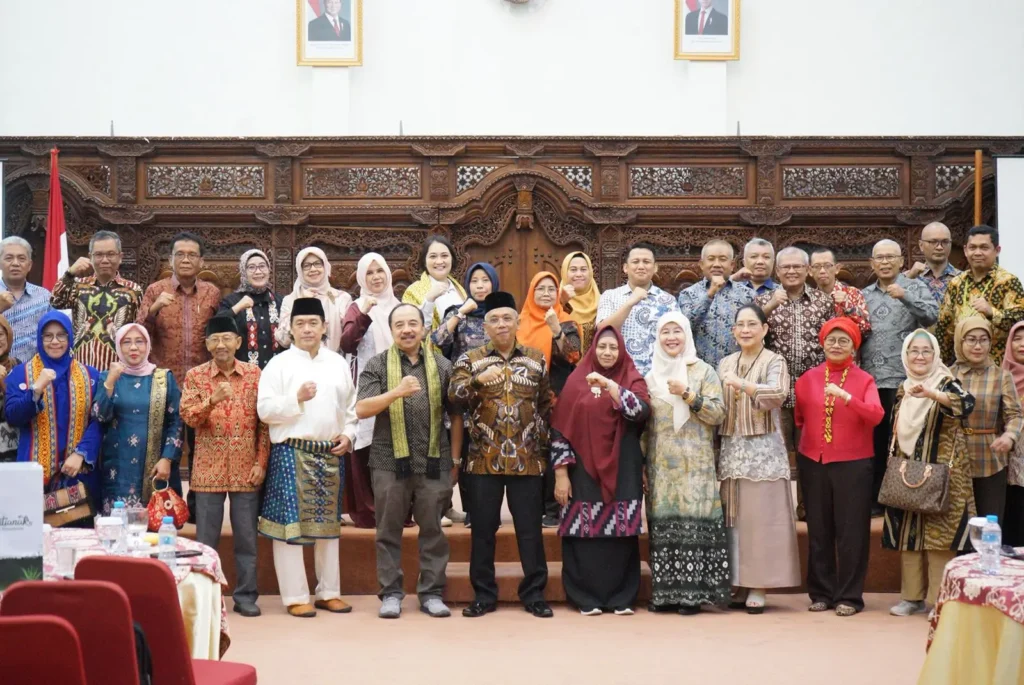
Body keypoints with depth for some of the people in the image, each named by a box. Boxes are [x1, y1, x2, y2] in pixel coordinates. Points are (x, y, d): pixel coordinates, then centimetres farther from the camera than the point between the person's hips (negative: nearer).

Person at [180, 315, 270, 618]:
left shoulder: (254, 374, 4)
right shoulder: (196, 375, 2)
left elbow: (264, 421, 4)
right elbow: (188, 417, -8)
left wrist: (261, 462, -2)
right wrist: (212, 400, -25)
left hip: (246, 468, 0)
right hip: (209, 468, 0)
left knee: (246, 535, 5)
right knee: (206, 536, 5)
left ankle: (246, 595, 13)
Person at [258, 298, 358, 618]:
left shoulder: (338, 363, 11)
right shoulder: (279, 364, -2)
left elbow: (351, 406, 16)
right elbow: (264, 409, -8)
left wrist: (348, 434, 0)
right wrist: (297, 398, -19)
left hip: (330, 453, 4)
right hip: (291, 453, -4)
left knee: (328, 523, 11)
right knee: (291, 523, -4)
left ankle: (329, 592, 20)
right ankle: (296, 596, 4)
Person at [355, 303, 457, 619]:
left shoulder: (442, 366, 9)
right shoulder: (377, 365, 4)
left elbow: (456, 415, 12)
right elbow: (361, 409, -7)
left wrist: (455, 458, 7)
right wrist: (396, 392, -20)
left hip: (434, 461, 1)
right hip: (390, 461, -1)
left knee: (433, 530, 5)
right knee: (389, 531, 5)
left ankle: (432, 593, 14)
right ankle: (391, 593, 14)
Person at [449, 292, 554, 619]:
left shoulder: (537, 359, 9)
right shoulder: (470, 360, 4)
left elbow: (547, 406, 13)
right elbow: (454, 398, -10)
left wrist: (542, 439, 5)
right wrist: (477, 380, -27)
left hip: (528, 460, 0)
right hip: (485, 460, 0)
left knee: (530, 528, 4)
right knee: (483, 529, 4)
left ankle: (534, 594, 13)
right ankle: (484, 595, 14)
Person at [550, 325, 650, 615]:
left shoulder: (633, 379, 6)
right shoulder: (577, 380, 5)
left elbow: (641, 411, -15)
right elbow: (560, 428, 2)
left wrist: (610, 386, -24)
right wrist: (560, 473, -4)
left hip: (622, 471, 0)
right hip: (584, 471, 0)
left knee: (620, 533, 0)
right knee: (584, 534, -2)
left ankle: (621, 597, 8)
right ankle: (586, 598, 7)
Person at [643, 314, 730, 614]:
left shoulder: (703, 372, 4)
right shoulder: (651, 377, 15)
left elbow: (718, 414, -5)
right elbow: (643, 424, 15)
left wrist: (687, 394, -14)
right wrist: (641, 467, 10)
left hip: (695, 466, -3)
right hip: (661, 467, 3)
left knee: (693, 523, -8)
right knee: (663, 524, 0)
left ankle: (692, 593, -4)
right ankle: (665, 592, 6)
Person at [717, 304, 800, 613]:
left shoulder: (774, 362, 0)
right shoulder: (725, 364, 15)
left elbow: (778, 394, -19)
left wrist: (741, 384, -25)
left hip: (763, 448, -5)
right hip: (731, 448, 5)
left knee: (760, 516, -5)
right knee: (734, 516, 3)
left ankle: (758, 587, -1)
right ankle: (741, 583, 9)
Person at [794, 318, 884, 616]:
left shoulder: (864, 380, -1)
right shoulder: (808, 378, 6)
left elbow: (876, 415, -18)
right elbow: (797, 415, 18)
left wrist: (845, 397, -28)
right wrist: (806, 438, 6)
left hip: (853, 463, -3)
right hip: (813, 462, 3)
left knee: (851, 531, 1)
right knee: (818, 530, 8)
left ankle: (849, 595, 8)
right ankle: (821, 592, 18)